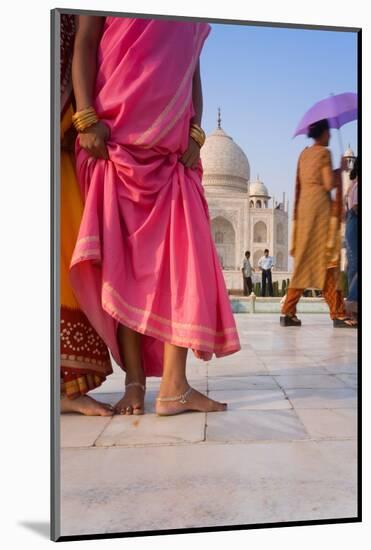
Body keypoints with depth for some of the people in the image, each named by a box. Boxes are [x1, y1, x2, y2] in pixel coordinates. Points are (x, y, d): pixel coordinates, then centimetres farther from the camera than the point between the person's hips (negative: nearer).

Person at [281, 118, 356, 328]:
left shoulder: (304, 153, 17)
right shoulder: (324, 152, -5)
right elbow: (329, 184, -12)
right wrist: (341, 169, 4)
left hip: (304, 206, 7)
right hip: (321, 206, -7)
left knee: (304, 260, 8)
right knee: (327, 259, -7)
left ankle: (289, 312, 4)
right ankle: (338, 314, -5)